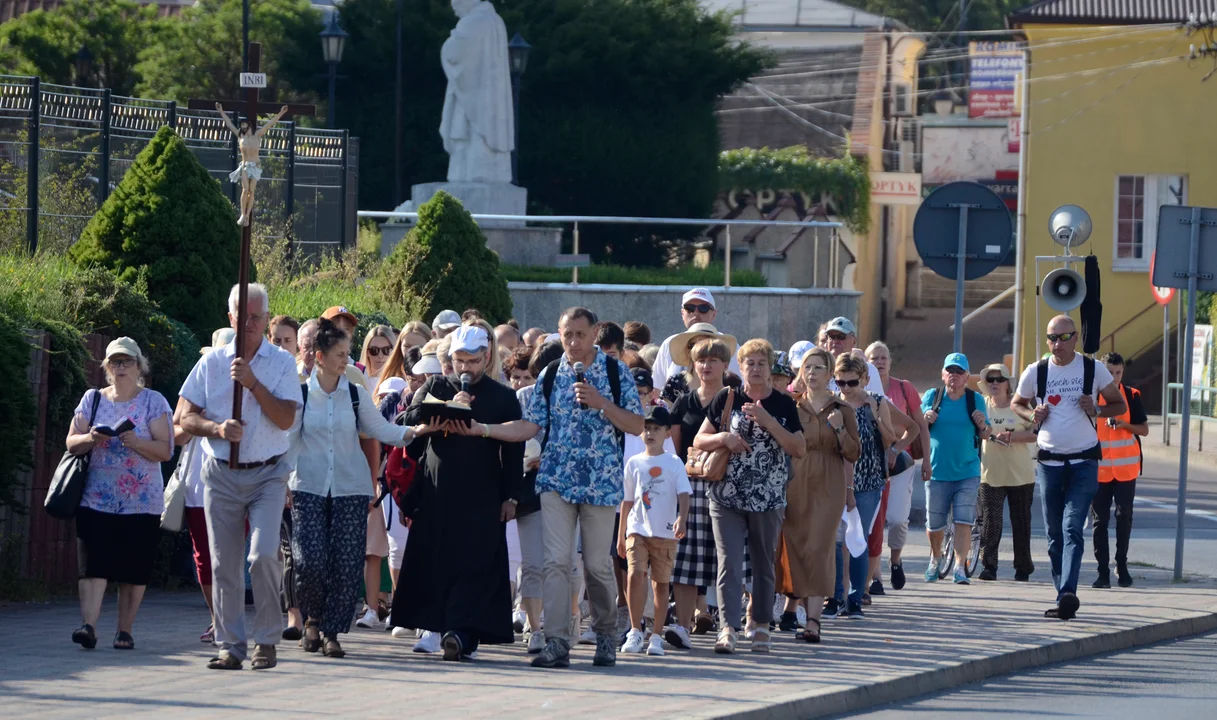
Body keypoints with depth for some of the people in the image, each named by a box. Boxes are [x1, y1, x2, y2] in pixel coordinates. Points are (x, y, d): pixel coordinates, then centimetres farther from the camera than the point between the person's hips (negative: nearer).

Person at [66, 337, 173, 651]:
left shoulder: (153, 402, 4)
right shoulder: (93, 399, 11)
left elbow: (165, 450, -3)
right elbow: (71, 442, 10)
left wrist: (136, 442, -20)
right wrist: (90, 439, -12)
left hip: (141, 503, -1)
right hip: (97, 500, 1)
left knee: (134, 571, 0)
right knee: (93, 564, -12)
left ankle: (125, 631, 8)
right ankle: (88, 626, -19)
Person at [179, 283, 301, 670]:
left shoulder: (282, 363, 1)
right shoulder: (212, 362, 7)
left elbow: (286, 419, -10)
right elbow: (186, 418, 6)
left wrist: (253, 382, -18)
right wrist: (217, 428, -14)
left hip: (267, 474, -2)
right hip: (221, 474, 2)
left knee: (263, 555, -16)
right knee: (224, 563, 1)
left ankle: (266, 641, -2)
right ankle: (231, 645, 8)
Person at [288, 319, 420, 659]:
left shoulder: (356, 394, 7)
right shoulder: (301, 394, 2)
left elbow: (381, 429, 6)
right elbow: (288, 439, 5)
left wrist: (414, 431, -10)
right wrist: (282, 483, 0)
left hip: (350, 490, 2)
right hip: (308, 488, -2)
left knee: (346, 564, -4)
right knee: (310, 561, -13)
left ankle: (331, 631, 6)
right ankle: (313, 620, 13)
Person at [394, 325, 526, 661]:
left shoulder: (503, 397, 9)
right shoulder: (435, 387, 13)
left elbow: (514, 450, 7)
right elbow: (411, 421, 0)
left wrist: (510, 496, 0)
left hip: (482, 498, -2)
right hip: (437, 493, 2)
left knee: (476, 566, -12)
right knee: (437, 565, -1)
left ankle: (461, 632, -21)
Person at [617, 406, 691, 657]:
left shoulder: (674, 463, 3)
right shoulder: (634, 463, 10)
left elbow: (683, 494, -7)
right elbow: (627, 500, 15)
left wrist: (681, 519, -25)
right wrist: (621, 534, 15)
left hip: (665, 532, -1)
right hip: (637, 529, 1)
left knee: (660, 582, 3)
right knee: (636, 574, -17)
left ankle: (657, 636, 11)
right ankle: (635, 632, -9)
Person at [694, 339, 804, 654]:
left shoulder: (783, 405, 5)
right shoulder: (726, 399, 5)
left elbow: (800, 449, -4)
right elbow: (698, 441, 8)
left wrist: (767, 421, -13)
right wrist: (723, 438, -12)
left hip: (768, 499, 1)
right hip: (727, 497, -1)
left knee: (764, 564, 8)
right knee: (729, 563, -10)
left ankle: (760, 625, 22)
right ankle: (728, 628, -15)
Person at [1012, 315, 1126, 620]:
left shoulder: (1094, 369, -1)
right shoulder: (1035, 372, 3)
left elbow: (1120, 405, 9)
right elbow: (1017, 403, 18)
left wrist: (1097, 410, -12)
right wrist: (1032, 415, -4)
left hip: (1083, 461, -3)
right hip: (1049, 462, 3)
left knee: (1072, 528, -17)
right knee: (1054, 534, 6)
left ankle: (1068, 593, -28)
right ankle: (1064, 598, 13)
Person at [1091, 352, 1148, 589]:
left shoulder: (1132, 396, 4)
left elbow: (1144, 429, 6)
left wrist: (1124, 424, -13)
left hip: (1126, 468, 0)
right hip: (1099, 469, 0)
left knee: (1124, 517, -1)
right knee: (1099, 520, 0)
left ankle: (1121, 566, 12)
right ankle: (1103, 571, 2)